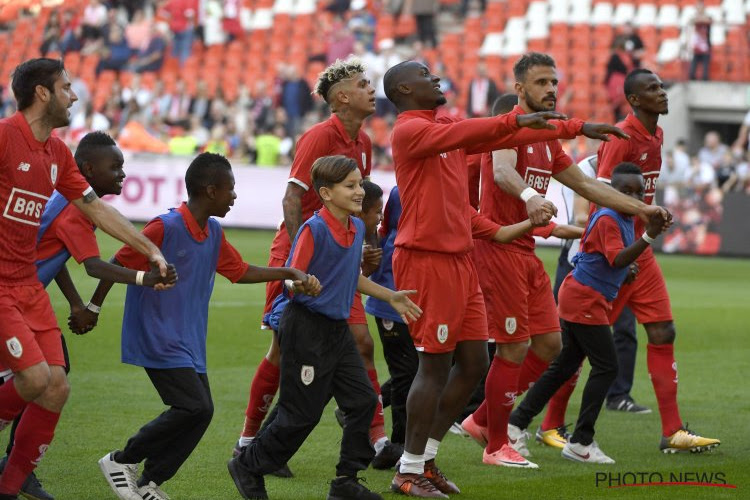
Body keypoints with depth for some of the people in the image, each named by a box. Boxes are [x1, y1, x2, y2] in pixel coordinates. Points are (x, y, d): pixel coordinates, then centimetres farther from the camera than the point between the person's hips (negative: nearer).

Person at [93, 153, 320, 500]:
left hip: (189, 343, 9)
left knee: (201, 412, 1)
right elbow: (117, 266, -10)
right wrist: (93, 308, -6)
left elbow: (241, 271, 20)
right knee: (195, 408, -17)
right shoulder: (166, 228, -16)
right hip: (158, 339, -9)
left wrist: (290, 274, 13)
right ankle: (121, 461, -3)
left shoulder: (213, 233, 8)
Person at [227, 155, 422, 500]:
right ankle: (247, 466, 17)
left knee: (363, 401, 2)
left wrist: (391, 297, 24)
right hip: (306, 327, -8)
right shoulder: (314, 229, -17)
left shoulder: (357, 228, 7)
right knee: (303, 414, -1)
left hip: (338, 328, 8)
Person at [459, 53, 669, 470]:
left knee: (549, 344, 8)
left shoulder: (548, 141, 18)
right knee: (515, 348, -7)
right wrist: (529, 195, -53)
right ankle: (496, 446, 4)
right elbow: (503, 170, -32)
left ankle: (483, 420, 20)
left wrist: (642, 209, 20)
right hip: (499, 246, -9)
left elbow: (586, 185, 24)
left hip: (527, 252, 9)